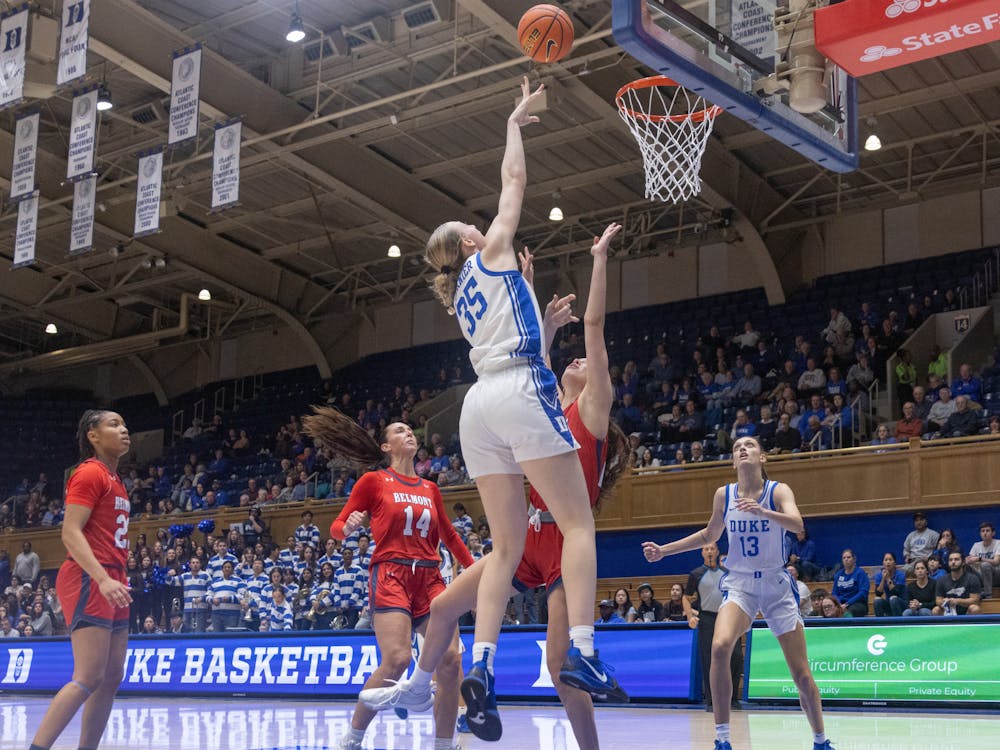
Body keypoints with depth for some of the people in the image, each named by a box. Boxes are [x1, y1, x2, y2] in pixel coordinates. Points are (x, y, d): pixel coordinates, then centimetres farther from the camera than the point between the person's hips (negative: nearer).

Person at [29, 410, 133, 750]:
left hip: (109, 583, 10)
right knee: (89, 677, -16)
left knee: (112, 677, 8)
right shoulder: (89, 473, -8)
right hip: (88, 581, -10)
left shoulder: (114, 480, 20)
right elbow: (70, 533, -17)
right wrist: (102, 579, -27)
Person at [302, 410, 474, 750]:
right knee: (396, 660, -22)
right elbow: (336, 527, 6)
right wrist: (348, 529, -17)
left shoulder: (430, 489, 19)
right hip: (391, 574, -5)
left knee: (450, 660, -10)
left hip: (430, 579, 5)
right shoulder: (374, 481, 6)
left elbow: (450, 536, 28)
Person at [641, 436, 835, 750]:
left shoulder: (778, 490, -8)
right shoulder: (723, 495, 0)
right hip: (739, 585, 1)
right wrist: (664, 550, 13)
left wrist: (762, 511, -45)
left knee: (802, 674, 0)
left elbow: (797, 524, -28)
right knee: (720, 646, -28)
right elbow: (709, 535, 17)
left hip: (777, 586, -1)